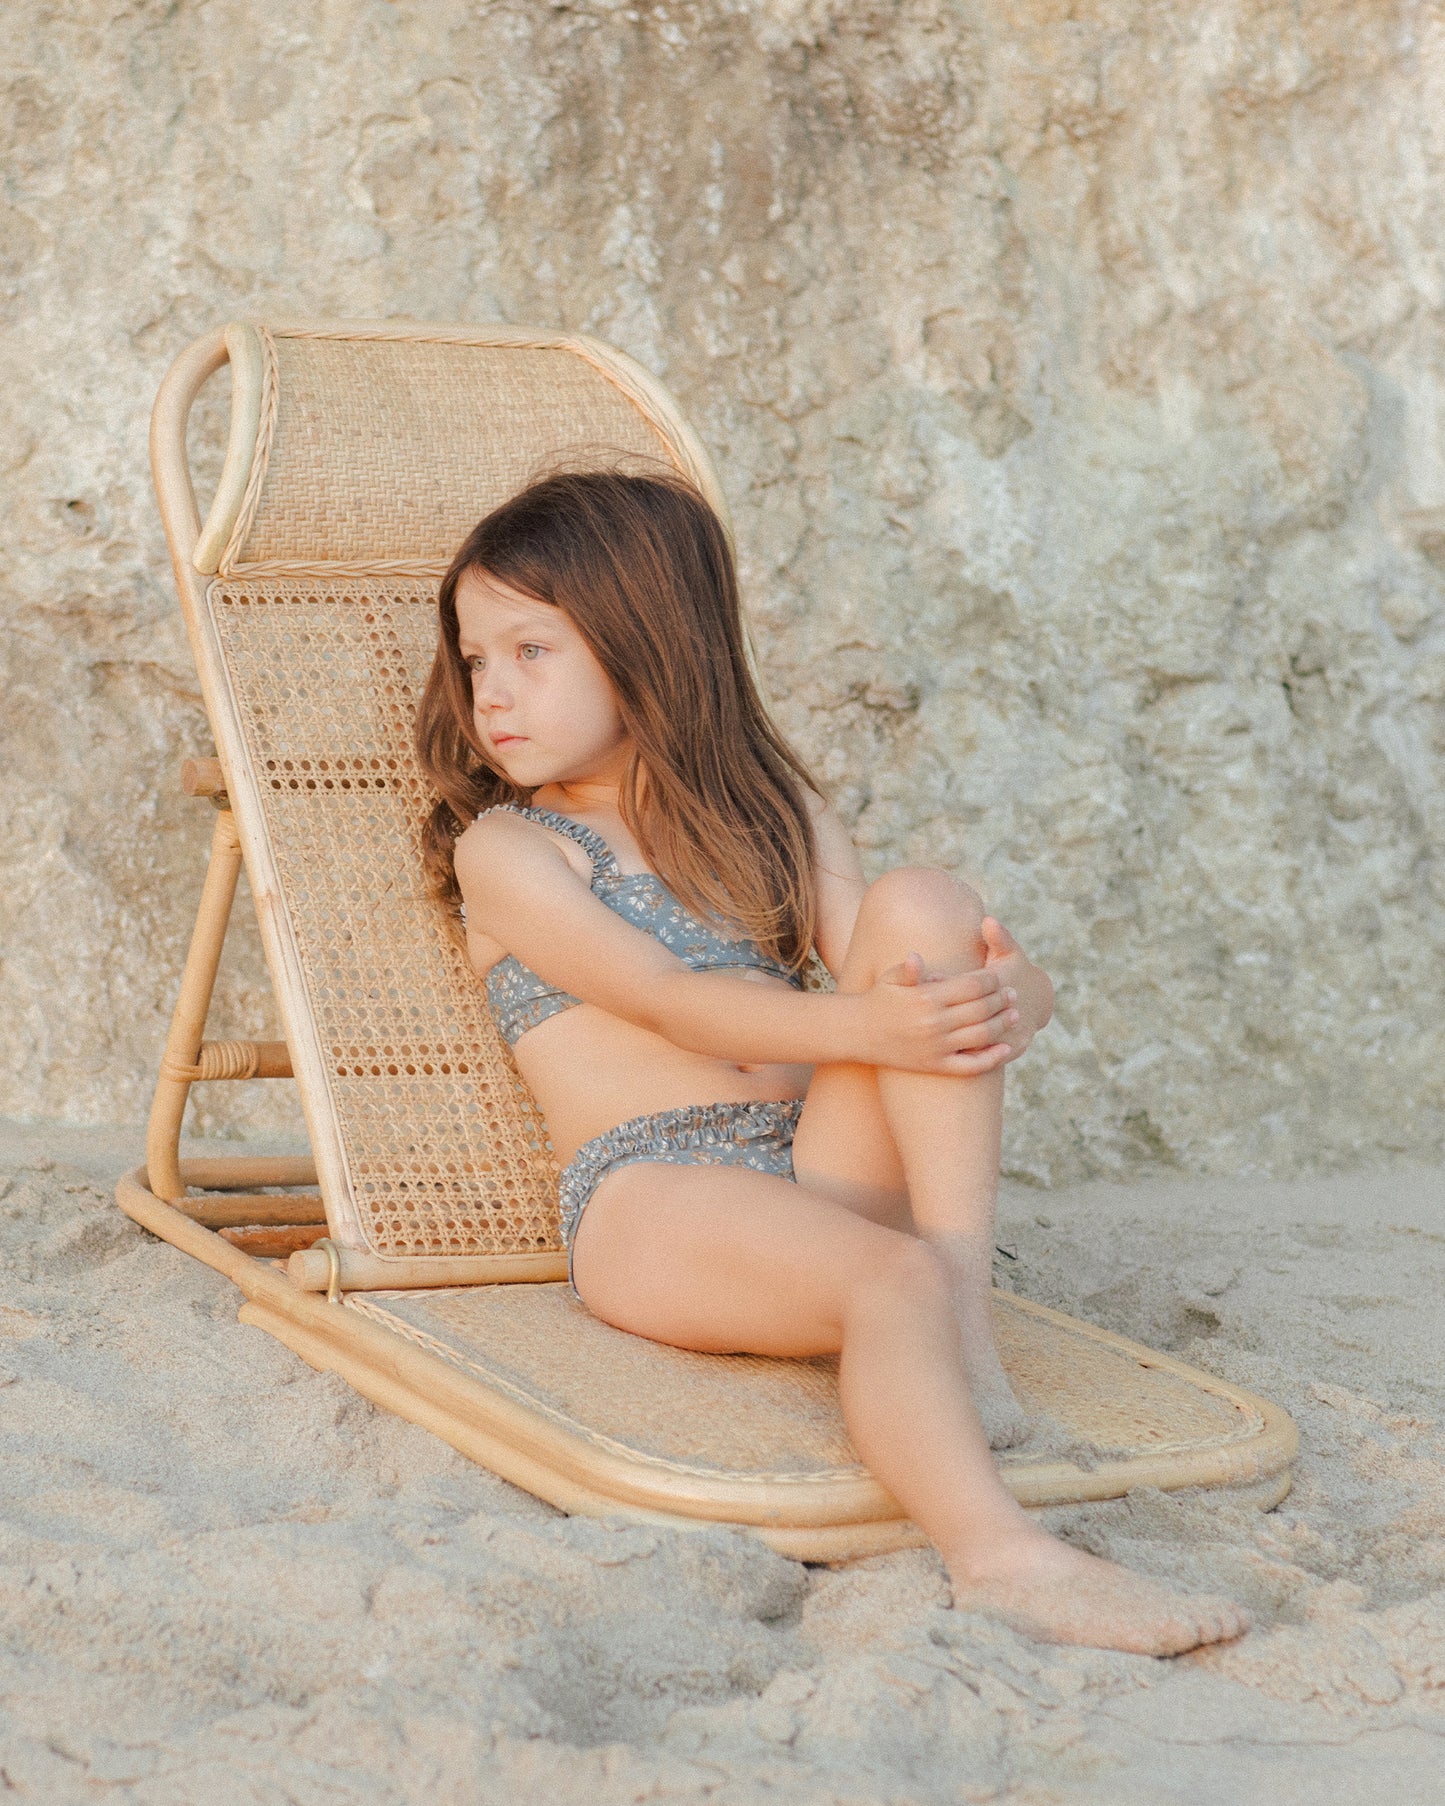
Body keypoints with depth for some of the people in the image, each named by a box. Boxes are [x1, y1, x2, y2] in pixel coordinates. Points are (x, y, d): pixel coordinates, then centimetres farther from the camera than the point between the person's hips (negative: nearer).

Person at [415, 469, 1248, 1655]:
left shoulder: (771, 810, 23)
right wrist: (865, 1026, -29)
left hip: (832, 1172, 5)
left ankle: (967, 1316, -27)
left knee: (923, 906, -17)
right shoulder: (504, 848, 6)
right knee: (893, 1278, -35)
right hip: (651, 1202, -5)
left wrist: (1008, 1000, -17)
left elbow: (873, 963, 9)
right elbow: (670, 1003, -11)